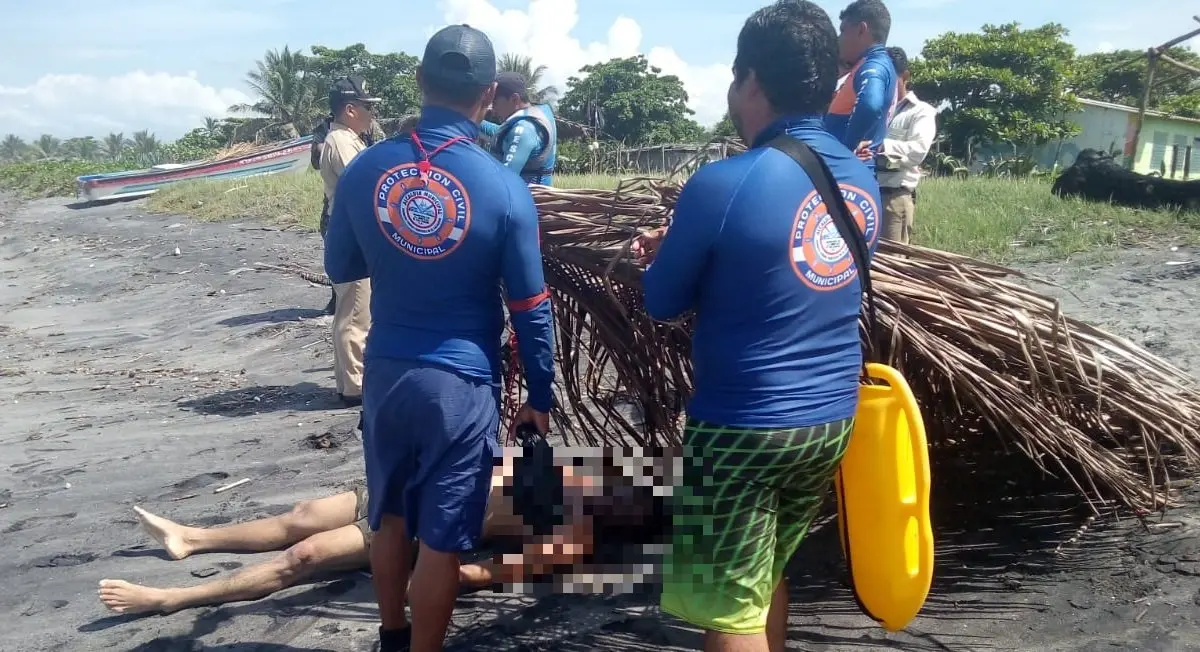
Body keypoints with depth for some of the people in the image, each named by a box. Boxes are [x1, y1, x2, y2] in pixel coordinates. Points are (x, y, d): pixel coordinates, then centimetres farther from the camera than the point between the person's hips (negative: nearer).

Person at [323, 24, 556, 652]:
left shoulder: (365, 168, -4)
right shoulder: (504, 188, -13)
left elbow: (339, 267, 10)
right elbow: (530, 308, -7)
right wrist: (540, 395, 4)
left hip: (385, 371, 5)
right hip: (461, 382, -4)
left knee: (389, 516, 23)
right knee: (441, 540, 7)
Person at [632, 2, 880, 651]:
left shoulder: (724, 184, -20)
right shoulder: (862, 178, 3)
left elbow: (662, 304, -7)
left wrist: (668, 253, 15)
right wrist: (684, 246, 15)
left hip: (745, 427, -7)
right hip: (833, 416, 7)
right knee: (766, 572, 25)